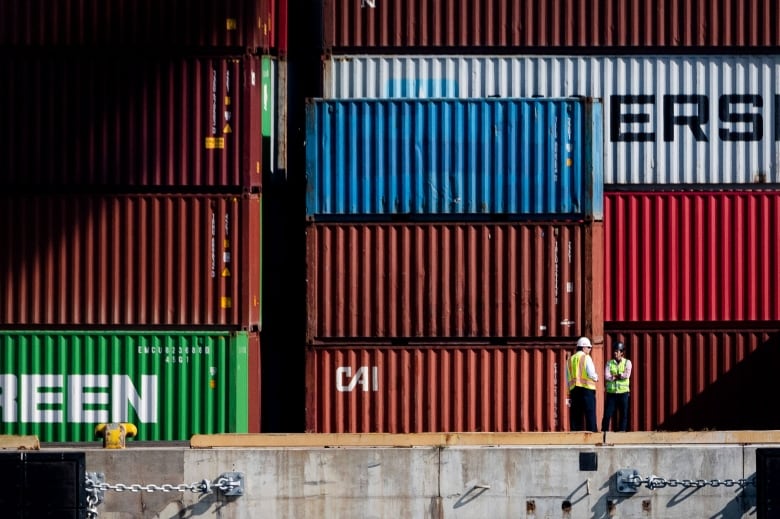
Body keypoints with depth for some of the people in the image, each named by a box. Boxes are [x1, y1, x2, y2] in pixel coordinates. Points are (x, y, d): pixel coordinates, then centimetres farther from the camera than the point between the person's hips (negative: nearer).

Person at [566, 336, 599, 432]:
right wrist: (596, 377, 8)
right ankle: (592, 431, -12)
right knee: (590, 413, -5)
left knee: (576, 414, 5)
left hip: (574, 389, 6)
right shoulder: (586, 357, -4)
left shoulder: (571, 359, 15)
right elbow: (591, 374, -13)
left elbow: (567, 378, 17)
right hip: (587, 388, -6)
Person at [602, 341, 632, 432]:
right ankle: (604, 433, 0)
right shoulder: (609, 363, 7)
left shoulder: (627, 362, 5)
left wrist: (614, 376, -6)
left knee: (623, 415, 1)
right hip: (611, 393, 0)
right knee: (607, 415, -4)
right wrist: (619, 376, -12)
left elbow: (627, 375, -11)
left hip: (623, 393, 0)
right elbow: (606, 377, -7)